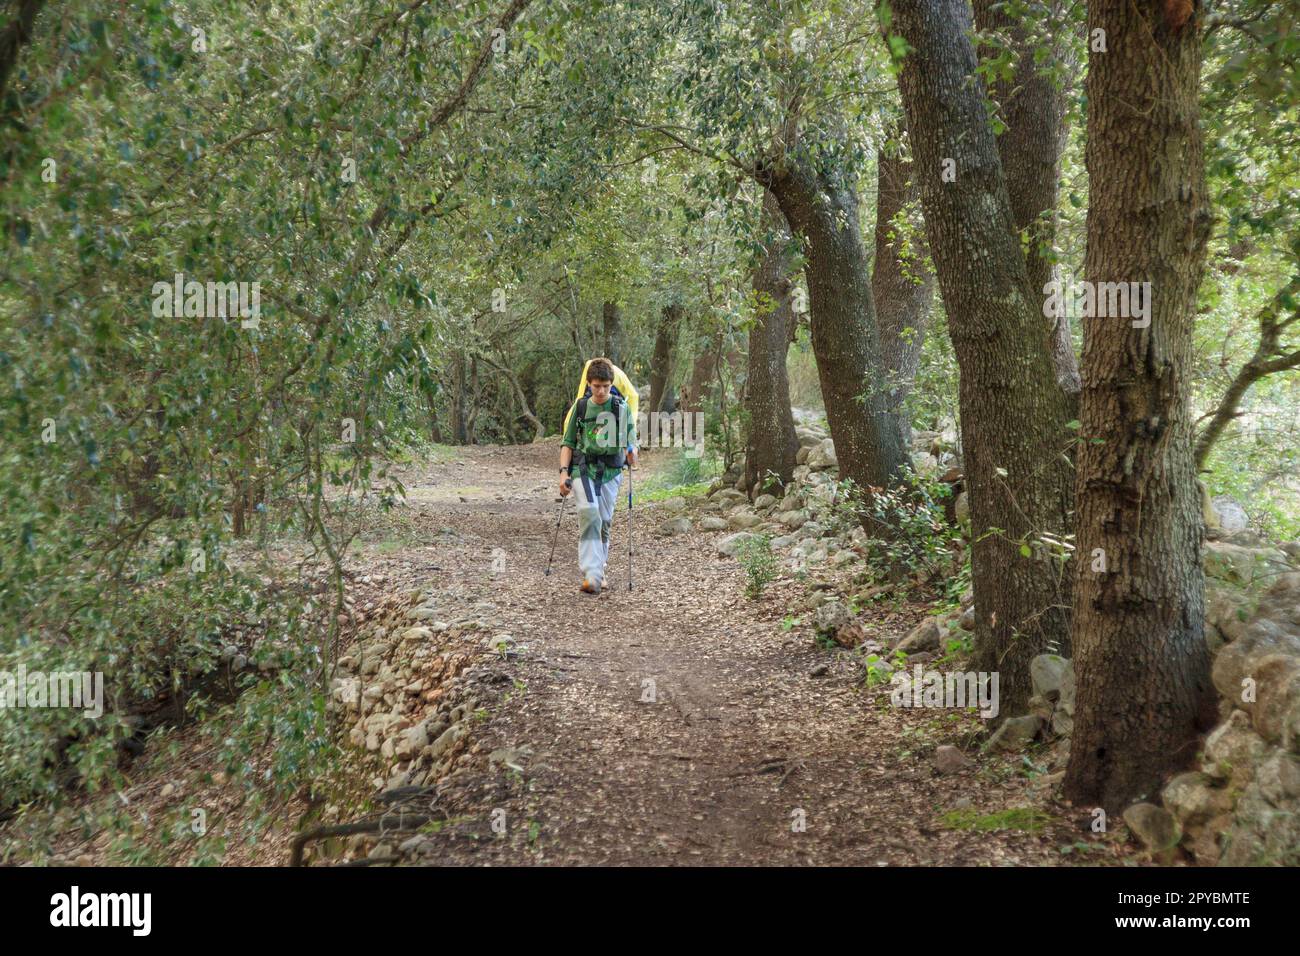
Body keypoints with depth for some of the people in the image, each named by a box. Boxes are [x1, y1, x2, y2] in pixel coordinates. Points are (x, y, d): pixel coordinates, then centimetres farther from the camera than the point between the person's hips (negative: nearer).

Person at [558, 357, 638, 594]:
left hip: (610, 471, 1)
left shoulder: (622, 408, 3)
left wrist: (631, 452, -15)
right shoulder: (580, 407, 5)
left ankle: (599, 569, 25)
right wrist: (563, 472, -1)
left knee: (604, 521, 4)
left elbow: (631, 442, 9)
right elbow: (568, 443, 10)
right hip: (583, 469, -1)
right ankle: (592, 575, -26)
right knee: (589, 512, -22)